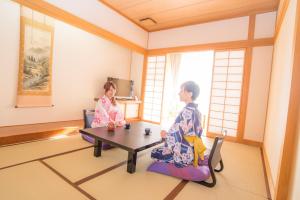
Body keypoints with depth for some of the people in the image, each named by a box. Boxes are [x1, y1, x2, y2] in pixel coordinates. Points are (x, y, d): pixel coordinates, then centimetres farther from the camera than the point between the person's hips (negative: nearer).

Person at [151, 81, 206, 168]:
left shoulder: (186, 111, -25)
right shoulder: (196, 111, 4)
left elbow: (177, 136, -26)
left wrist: (166, 135, -3)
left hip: (184, 154, -9)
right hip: (193, 151, 9)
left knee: (154, 153, 6)